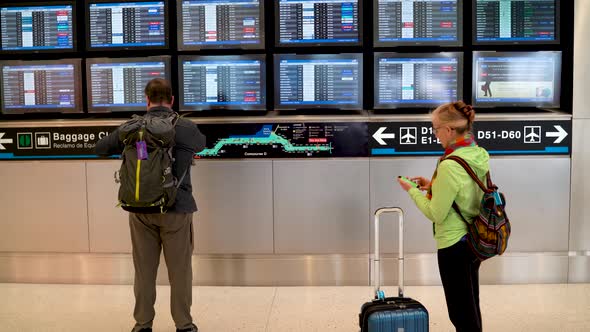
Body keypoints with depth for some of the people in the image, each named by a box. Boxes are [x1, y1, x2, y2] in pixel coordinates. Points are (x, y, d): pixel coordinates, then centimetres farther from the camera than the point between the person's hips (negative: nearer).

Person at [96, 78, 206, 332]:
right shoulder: (186, 128, -5)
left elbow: (100, 148, 14)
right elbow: (201, 144, 18)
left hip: (141, 209, 2)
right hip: (176, 208, -2)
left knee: (144, 269, 13)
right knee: (179, 270, 9)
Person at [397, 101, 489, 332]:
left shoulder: (449, 165, -26)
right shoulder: (479, 155, 1)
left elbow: (436, 214, -19)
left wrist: (412, 191, -7)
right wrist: (433, 186, 8)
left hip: (454, 245, -9)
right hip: (475, 240, 9)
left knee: (461, 313, 5)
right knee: (471, 307, 22)